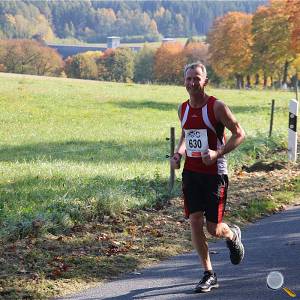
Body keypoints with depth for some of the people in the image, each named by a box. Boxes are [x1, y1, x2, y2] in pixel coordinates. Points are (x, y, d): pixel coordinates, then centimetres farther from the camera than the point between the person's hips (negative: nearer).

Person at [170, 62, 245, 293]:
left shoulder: (217, 107, -11)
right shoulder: (183, 108, 6)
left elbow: (239, 133, -7)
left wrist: (218, 153, -20)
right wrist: (178, 154, 3)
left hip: (215, 173, -5)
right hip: (191, 172, 5)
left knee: (213, 228, -2)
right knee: (195, 222, -4)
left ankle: (232, 235, 36)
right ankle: (209, 275, 6)